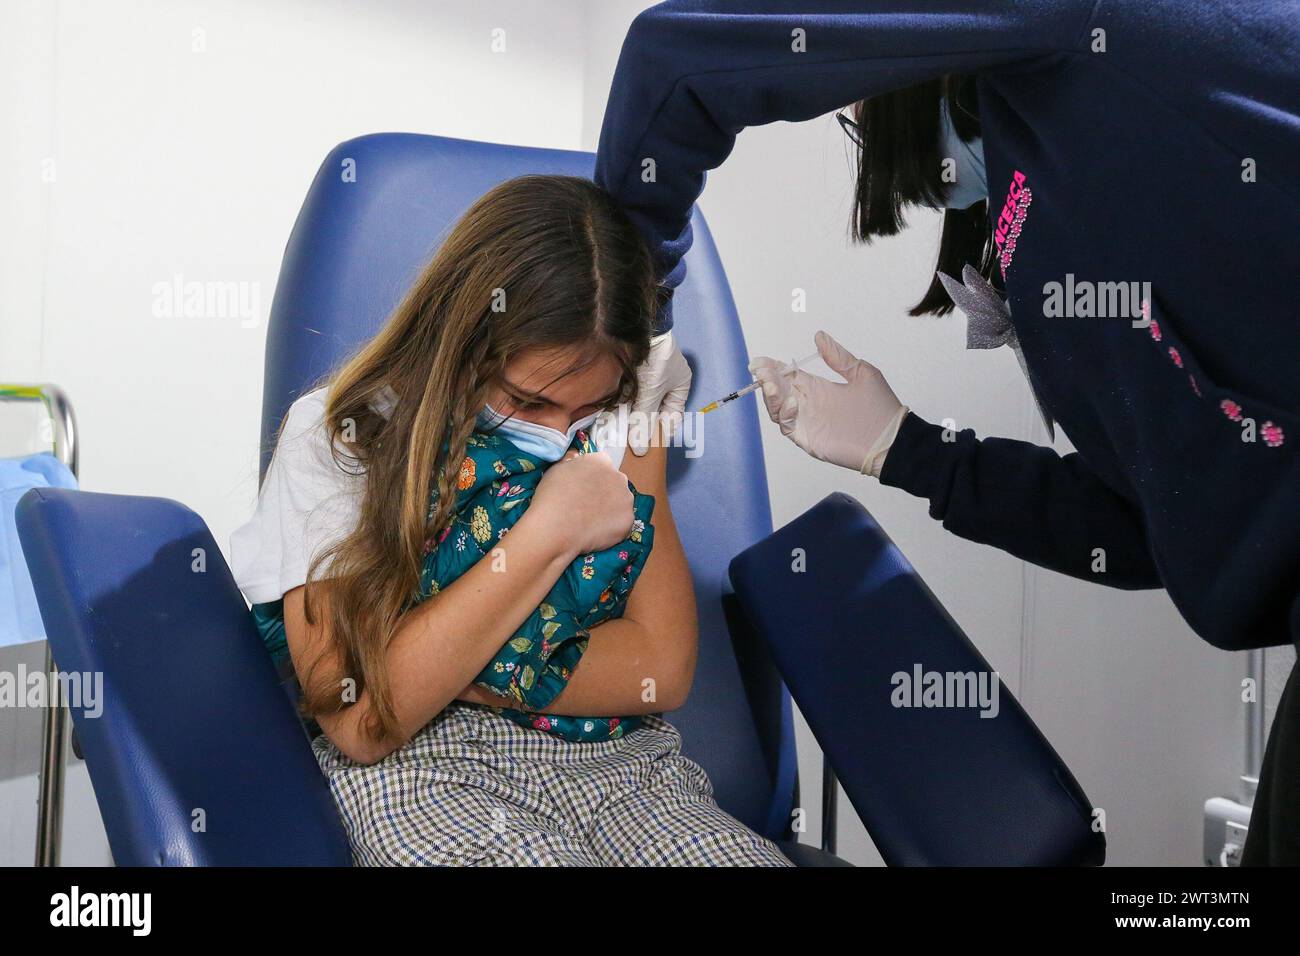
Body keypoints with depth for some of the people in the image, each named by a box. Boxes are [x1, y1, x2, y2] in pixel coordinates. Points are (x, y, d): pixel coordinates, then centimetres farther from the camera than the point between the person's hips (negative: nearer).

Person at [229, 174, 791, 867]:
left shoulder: (617, 426, 3)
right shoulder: (337, 438, -7)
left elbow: (663, 668, -4)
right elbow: (361, 724, -16)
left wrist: (466, 677, -16)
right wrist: (548, 534, -18)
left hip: (608, 757, 4)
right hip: (415, 766, -3)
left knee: (744, 856, -26)